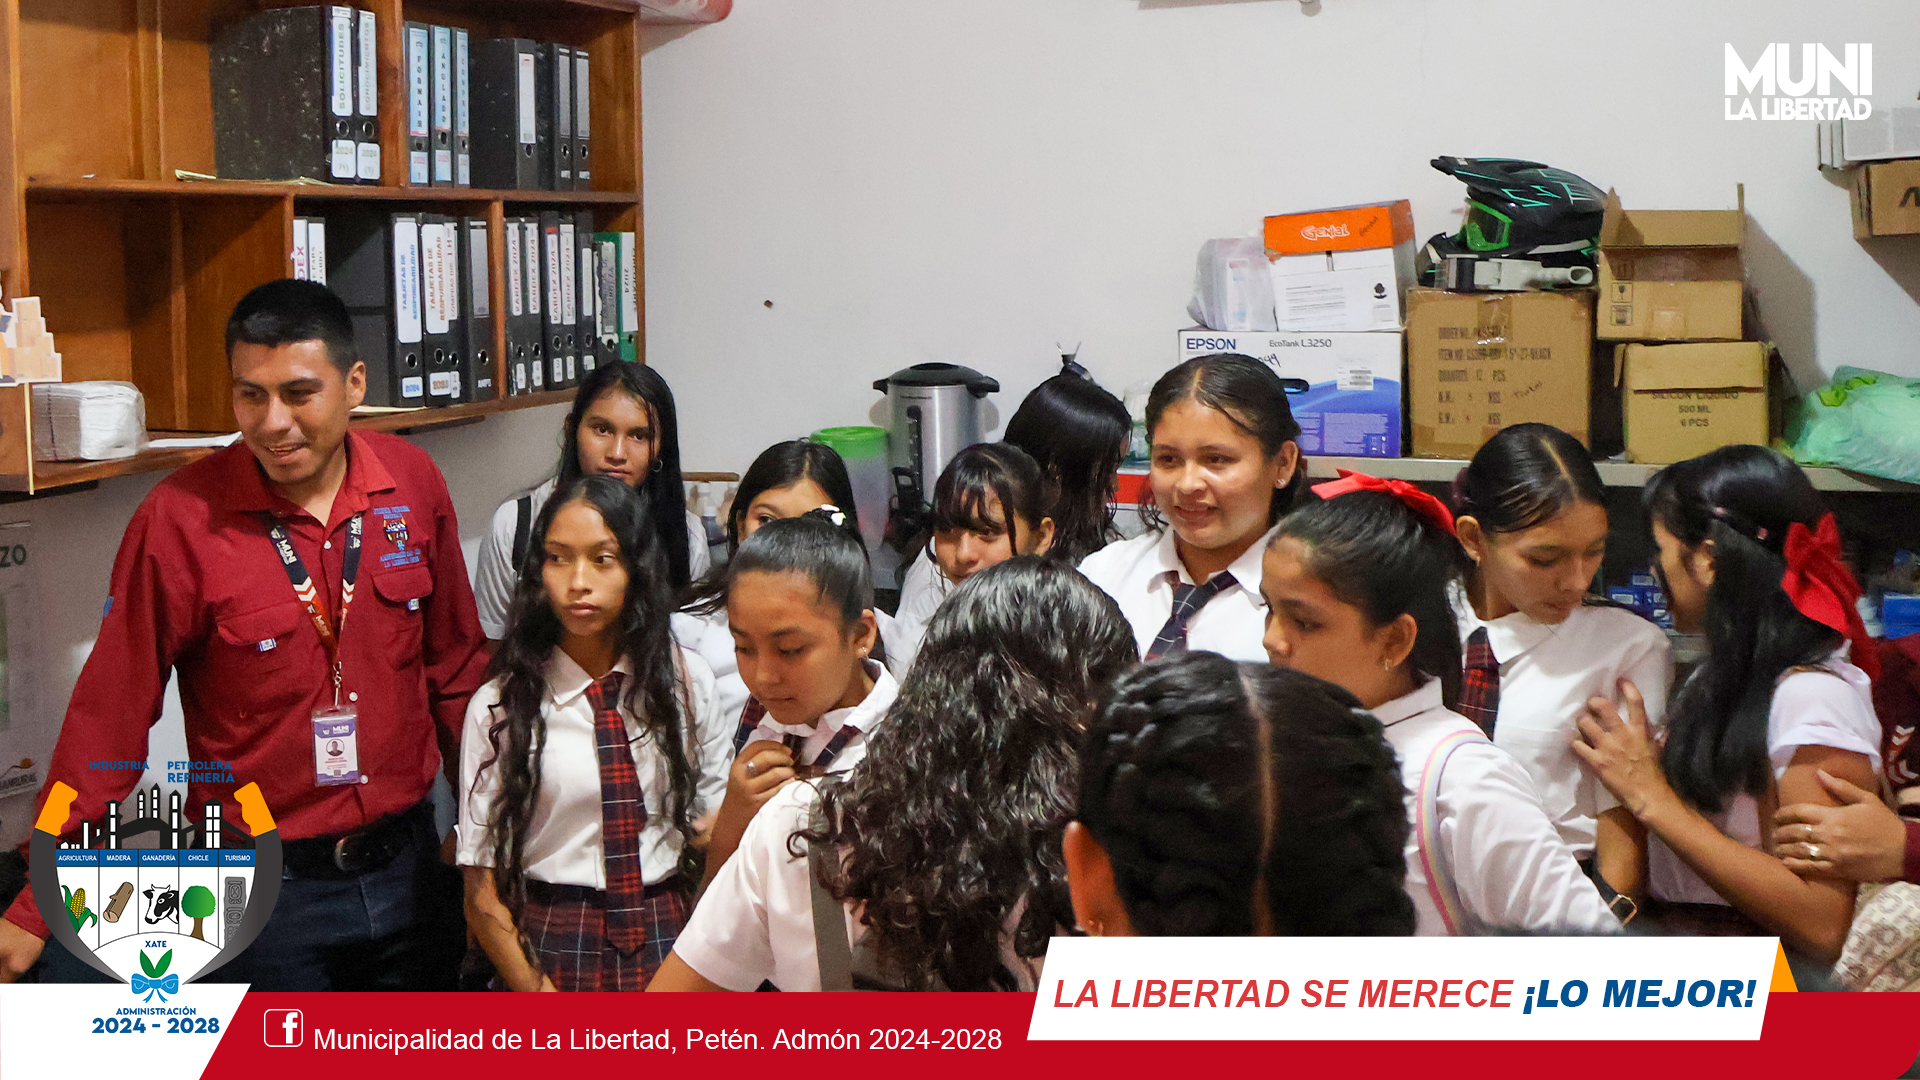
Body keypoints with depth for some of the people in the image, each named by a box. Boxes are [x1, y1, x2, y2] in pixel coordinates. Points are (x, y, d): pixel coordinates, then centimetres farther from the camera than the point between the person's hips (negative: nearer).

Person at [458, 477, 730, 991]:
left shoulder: (688, 682, 7)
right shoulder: (499, 705, 1)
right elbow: (484, 898, 0)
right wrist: (538, 991, -9)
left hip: (671, 940, 2)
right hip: (550, 949, -1)